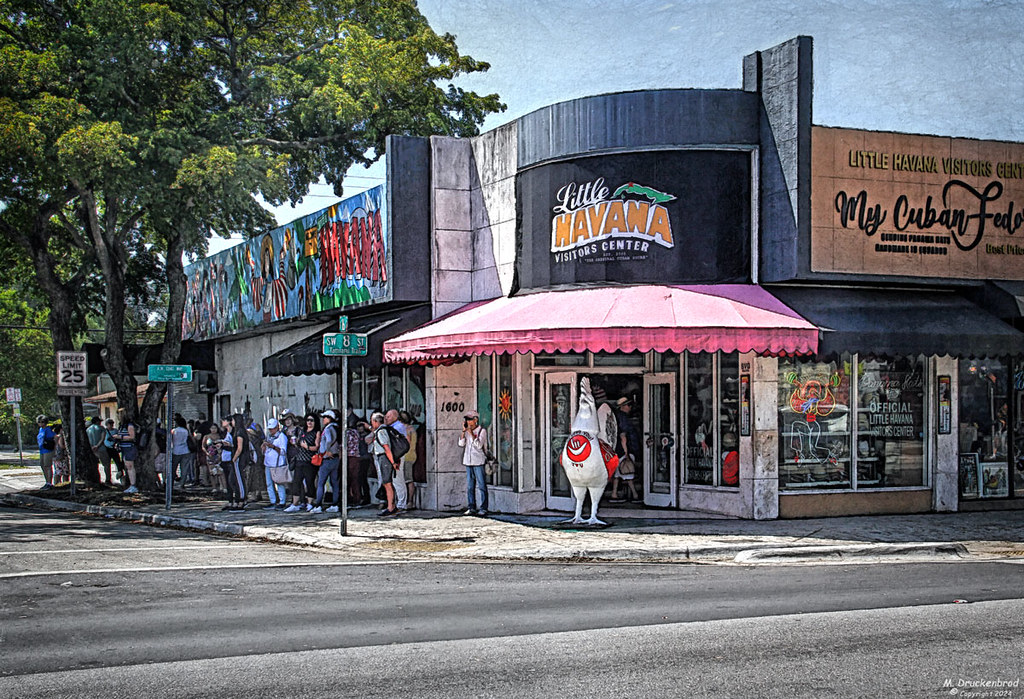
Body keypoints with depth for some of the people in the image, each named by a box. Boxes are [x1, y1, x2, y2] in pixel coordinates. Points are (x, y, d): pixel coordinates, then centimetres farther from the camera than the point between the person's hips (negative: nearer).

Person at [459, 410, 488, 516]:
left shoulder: (482, 431, -3)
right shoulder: (467, 432, 13)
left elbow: (479, 445, -14)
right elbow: (461, 444, 3)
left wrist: (472, 434, -17)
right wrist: (464, 431, -4)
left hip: (479, 463, -6)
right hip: (468, 462, 6)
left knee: (482, 486, -3)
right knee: (469, 487, 6)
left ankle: (483, 508, -1)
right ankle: (471, 508, 12)